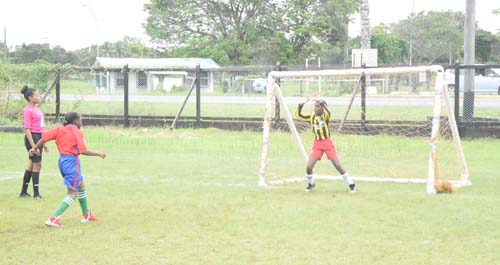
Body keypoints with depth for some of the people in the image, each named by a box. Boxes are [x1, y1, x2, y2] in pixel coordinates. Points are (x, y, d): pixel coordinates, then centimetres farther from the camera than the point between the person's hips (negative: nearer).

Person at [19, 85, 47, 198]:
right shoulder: (28, 110, -13)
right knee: (37, 165, -6)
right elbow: (27, 129, -18)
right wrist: (33, 145, -23)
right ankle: (36, 193, -2)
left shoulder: (36, 109, 14)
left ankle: (23, 192, 19)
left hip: (39, 137, 9)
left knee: (31, 165, 12)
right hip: (32, 138, -9)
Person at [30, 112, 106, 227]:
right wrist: (98, 154, -5)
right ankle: (53, 218, -19)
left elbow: (44, 137, 0)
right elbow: (83, 151, -17)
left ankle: (86, 215, 39)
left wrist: (35, 148, 14)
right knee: (73, 194, -5)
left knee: (81, 186, 26)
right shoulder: (77, 132, -10)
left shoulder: (60, 129, 8)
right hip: (72, 162, -8)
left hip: (62, 160, 9)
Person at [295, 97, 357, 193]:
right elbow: (298, 115, -1)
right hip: (317, 144, 4)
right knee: (308, 167, -7)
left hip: (327, 143, -3)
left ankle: (351, 184, 7)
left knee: (337, 165, -6)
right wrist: (302, 104, -12)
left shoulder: (325, 115, -8)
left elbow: (327, 113, -33)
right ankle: (310, 183, 22)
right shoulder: (312, 117, 4)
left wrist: (321, 102, -37)